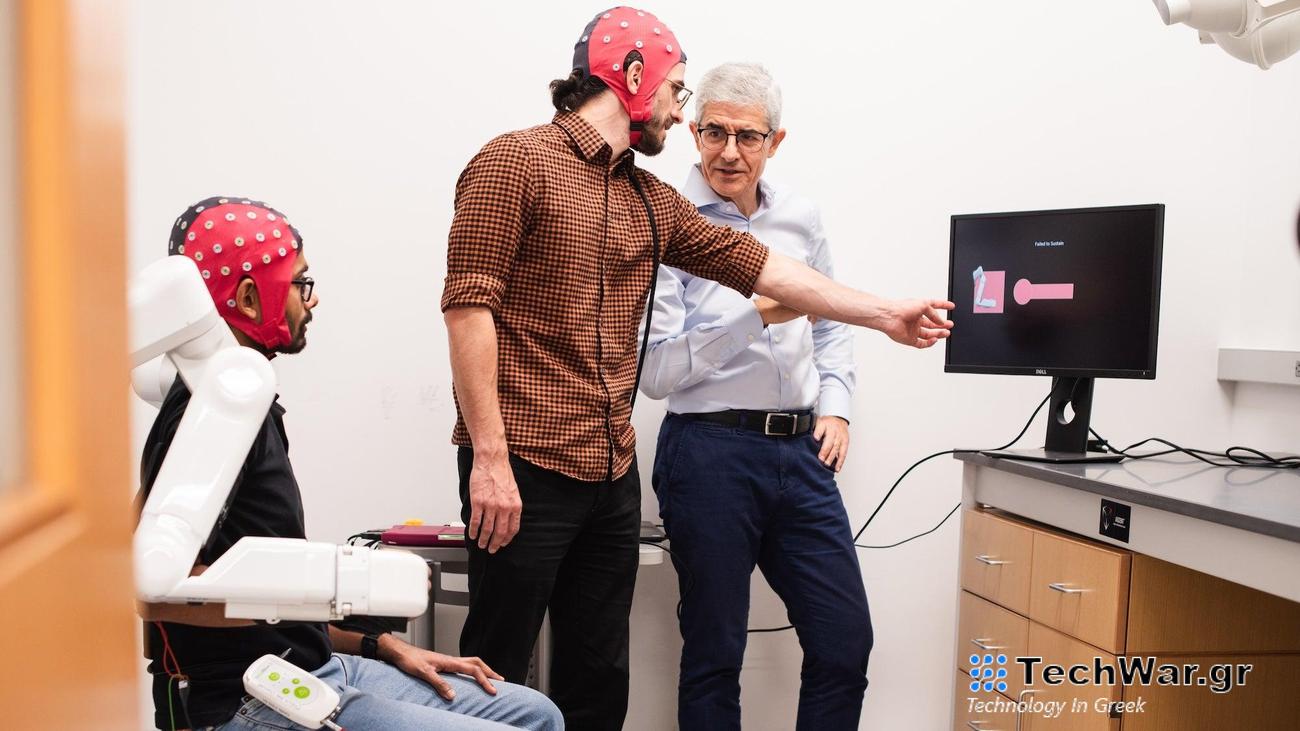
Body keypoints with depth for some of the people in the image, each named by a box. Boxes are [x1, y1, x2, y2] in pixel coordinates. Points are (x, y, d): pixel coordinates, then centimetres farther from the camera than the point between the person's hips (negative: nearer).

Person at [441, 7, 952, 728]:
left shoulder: (650, 200, 17)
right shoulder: (515, 162, -5)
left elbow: (755, 264, 16)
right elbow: (468, 305, -12)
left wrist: (885, 314, 16)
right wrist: (491, 458, -18)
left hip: (613, 474, 7)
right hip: (524, 472, -7)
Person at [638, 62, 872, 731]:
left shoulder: (801, 218, 10)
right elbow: (656, 372, -13)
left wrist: (836, 405, 9)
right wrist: (757, 315, -20)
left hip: (800, 451, 5)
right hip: (709, 453, -5)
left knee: (846, 642, 8)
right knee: (714, 653, 7)